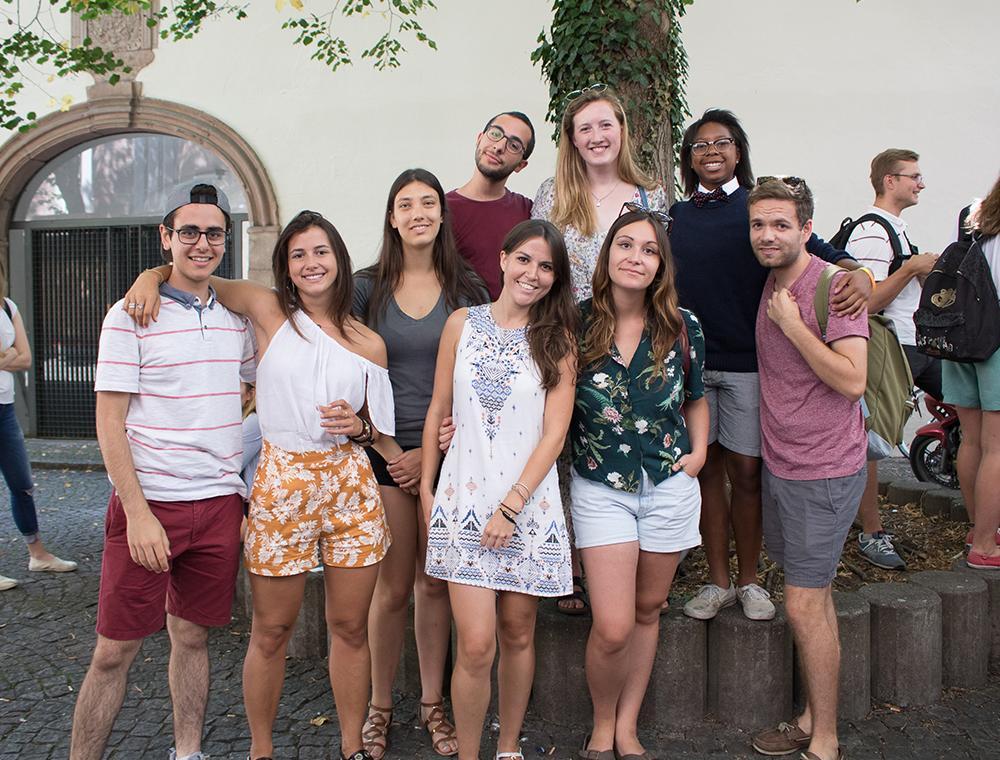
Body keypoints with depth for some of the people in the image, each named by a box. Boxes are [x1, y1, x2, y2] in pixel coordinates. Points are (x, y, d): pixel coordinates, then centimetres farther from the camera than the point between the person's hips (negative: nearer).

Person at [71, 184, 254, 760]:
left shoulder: (236, 317, 9)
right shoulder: (131, 315, -5)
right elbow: (110, 422, -8)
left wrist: (252, 492, 10)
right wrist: (138, 513, -15)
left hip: (220, 504, 4)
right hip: (148, 504, -4)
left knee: (193, 636, 14)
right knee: (115, 650, 3)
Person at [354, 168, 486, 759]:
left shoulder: (468, 290, 4)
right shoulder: (367, 288, 3)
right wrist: (390, 451, -7)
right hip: (386, 454, 0)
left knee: (435, 583, 9)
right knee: (393, 588, 4)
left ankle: (433, 703, 25)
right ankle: (380, 705, 23)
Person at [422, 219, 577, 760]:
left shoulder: (557, 339, 2)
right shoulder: (463, 324, 4)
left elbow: (554, 433, -4)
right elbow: (439, 410, 9)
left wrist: (510, 507, -10)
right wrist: (426, 488, 7)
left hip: (530, 503, 0)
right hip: (464, 500, 0)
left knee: (517, 634, 12)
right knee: (476, 645, -6)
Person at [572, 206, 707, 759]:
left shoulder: (682, 328, -2)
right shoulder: (577, 323, -8)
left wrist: (698, 451, 0)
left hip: (670, 486, 2)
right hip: (600, 489, -2)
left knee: (647, 611, 14)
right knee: (612, 628, -6)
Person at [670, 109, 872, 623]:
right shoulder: (676, 216, 12)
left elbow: (814, 250, -7)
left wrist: (856, 272, -27)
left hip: (747, 361, -2)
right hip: (689, 360, 2)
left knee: (745, 471, 2)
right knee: (707, 469, 7)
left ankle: (748, 581, 20)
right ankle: (718, 581, 20)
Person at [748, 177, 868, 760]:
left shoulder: (833, 286, -16)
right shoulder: (770, 286, 9)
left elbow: (853, 380, -24)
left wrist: (790, 323, -20)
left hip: (824, 472, -8)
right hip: (779, 465, 8)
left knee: (804, 603, -3)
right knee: (814, 597, 17)